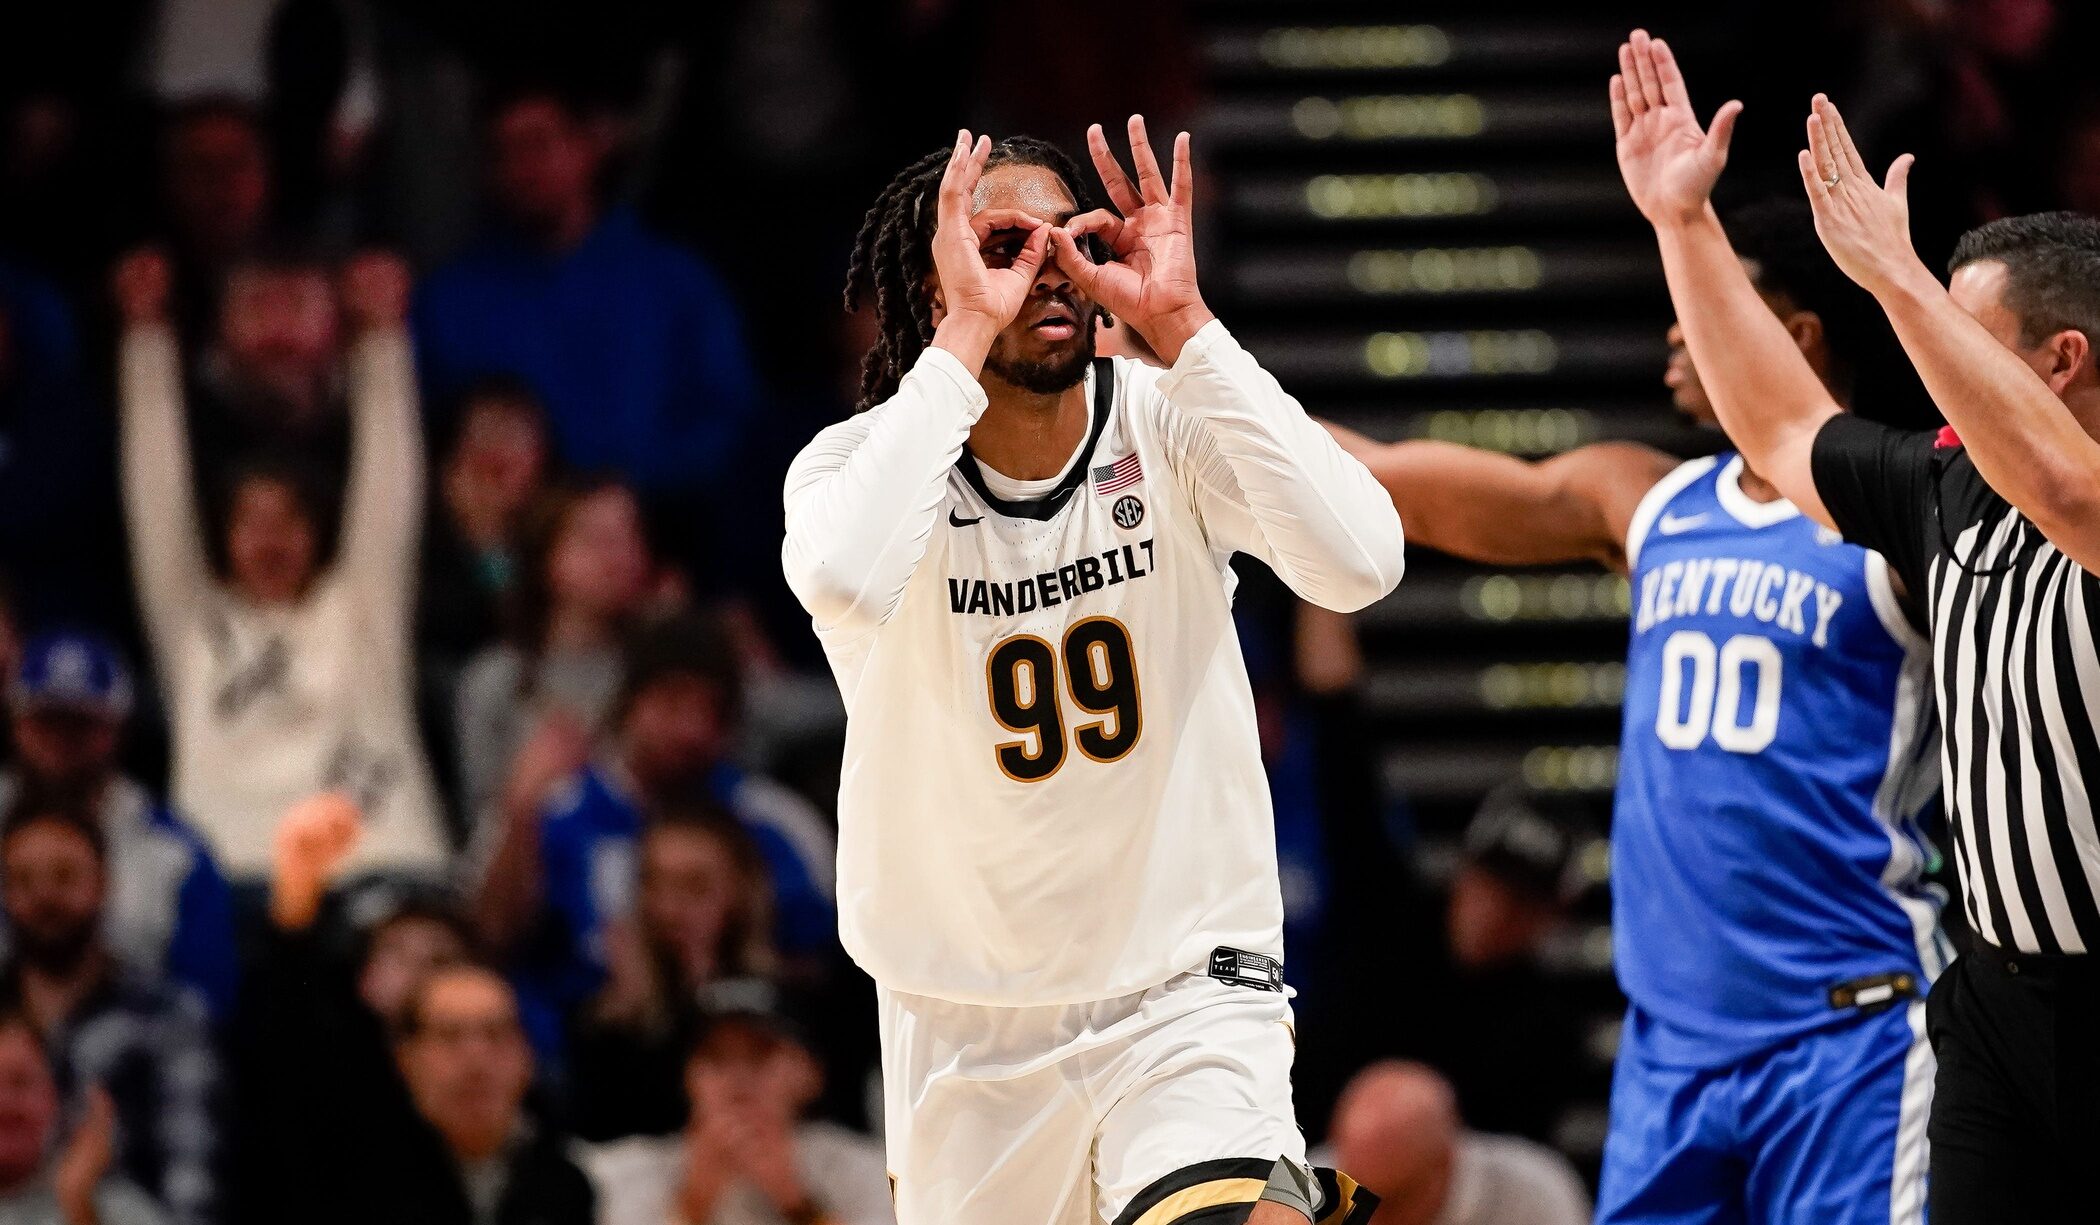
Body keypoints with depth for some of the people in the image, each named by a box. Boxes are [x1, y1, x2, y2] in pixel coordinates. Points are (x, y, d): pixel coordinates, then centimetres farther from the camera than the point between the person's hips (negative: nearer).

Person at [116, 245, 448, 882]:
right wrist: (146, 335, 9)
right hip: (235, 874, -1)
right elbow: (157, 496, 14)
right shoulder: (195, 627, 18)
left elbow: (387, 489, 14)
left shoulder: (363, 613, 20)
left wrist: (382, 334, 7)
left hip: (376, 866, 1)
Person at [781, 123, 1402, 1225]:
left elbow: (1356, 564, -26)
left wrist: (1182, 325, -24)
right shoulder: (861, 460, -10)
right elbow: (848, 583, -35)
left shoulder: (1170, 431, -7)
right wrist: (965, 337, -28)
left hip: (1184, 997, -1)